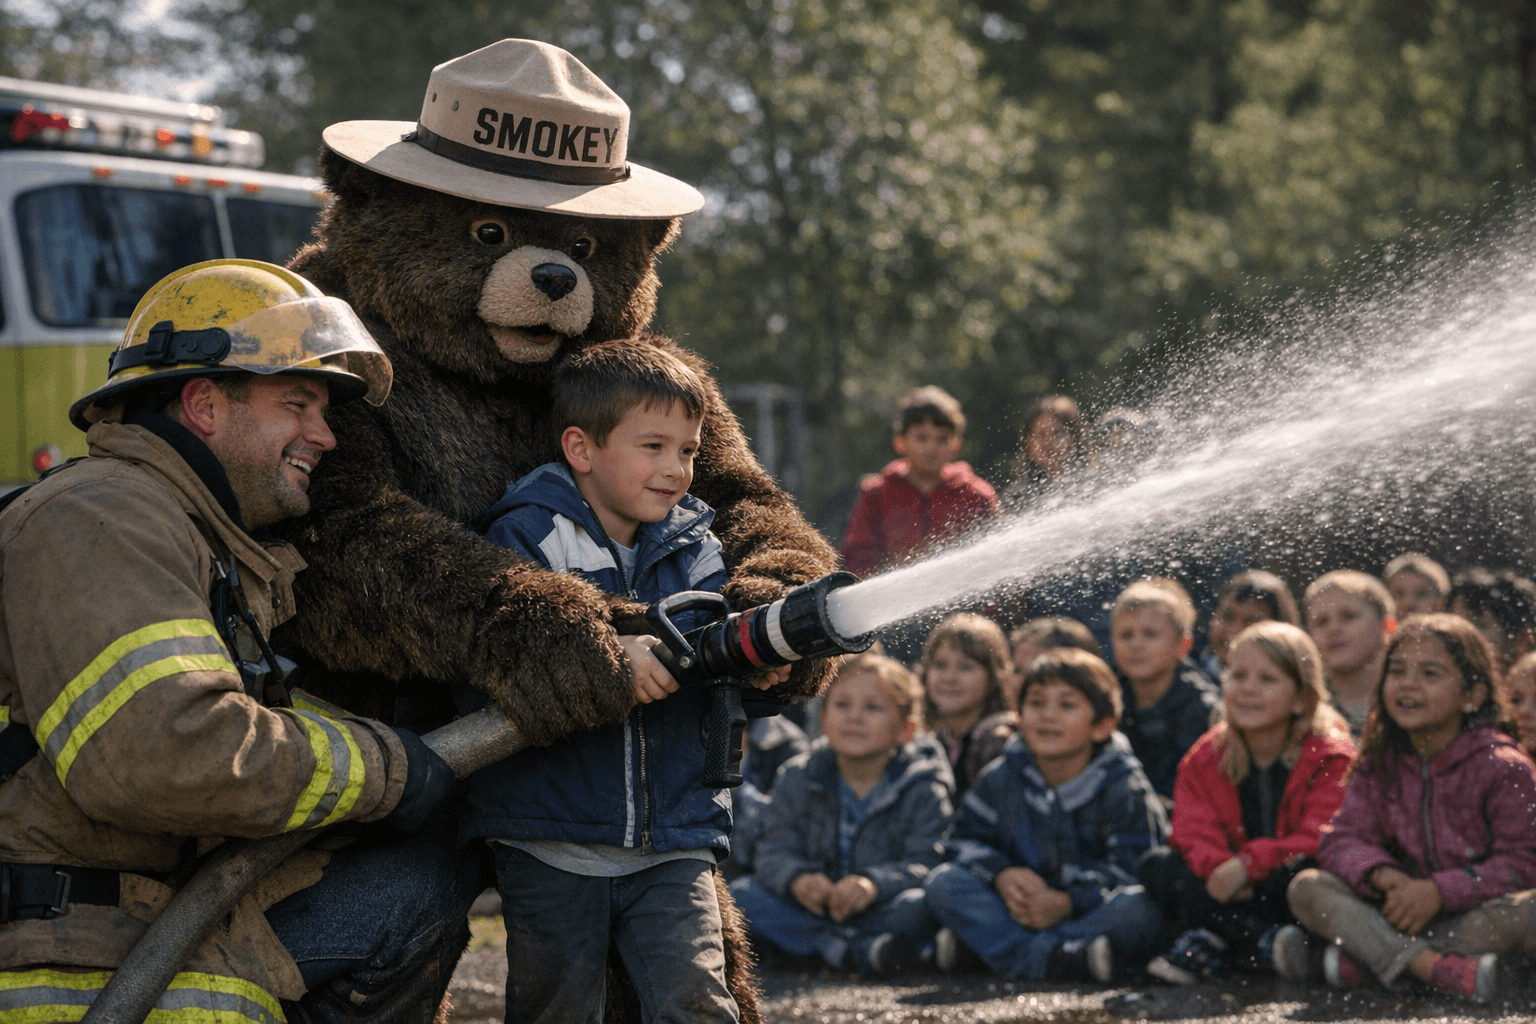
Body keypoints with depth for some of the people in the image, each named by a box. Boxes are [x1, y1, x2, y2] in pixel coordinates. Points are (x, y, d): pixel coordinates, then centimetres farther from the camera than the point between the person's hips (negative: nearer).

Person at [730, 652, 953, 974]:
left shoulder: (923, 787, -5)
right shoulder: (798, 780, 4)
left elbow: (925, 863, -16)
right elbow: (775, 852, -3)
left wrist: (874, 884, -35)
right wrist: (796, 879, -28)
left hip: (877, 908, -3)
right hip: (814, 906, 4)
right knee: (739, 896, -22)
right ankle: (855, 950, -32)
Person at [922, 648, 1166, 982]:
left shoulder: (1125, 788, -6)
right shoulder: (1002, 779, 5)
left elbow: (1132, 867, -15)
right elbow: (966, 839, 3)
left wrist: (1068, 902, -29)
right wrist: (1001, 876, -20)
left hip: (1088, 911, -3)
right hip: (1020, 911, 3)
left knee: (1140, 908, -35)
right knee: (942, 883, -18)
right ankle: (1054, 958, -37)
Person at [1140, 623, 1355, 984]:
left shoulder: (1331, 757, -6)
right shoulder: (1205, 758, 6)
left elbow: (1321, 840, -18)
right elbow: (1193, 834, -5)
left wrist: (1249, 864, -31)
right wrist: (1219, 867, -29)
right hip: (1232, 888, 5)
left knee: (1306, 872, -36)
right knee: (1156, 865, -19)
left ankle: (1211, 943, -29)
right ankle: (1271, 941, -30)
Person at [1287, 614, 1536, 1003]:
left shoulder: (1503, 767, -8)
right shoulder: (1380, 762, 5)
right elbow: (1342, 839, -1)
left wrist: (1439, 891, -26)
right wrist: (1383, 876, -25)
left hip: (1475, 911, -4)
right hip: (1402, 910, 4)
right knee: (1306, 888, -17)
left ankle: (1371, 956, -29)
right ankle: (1436, 967, -34)